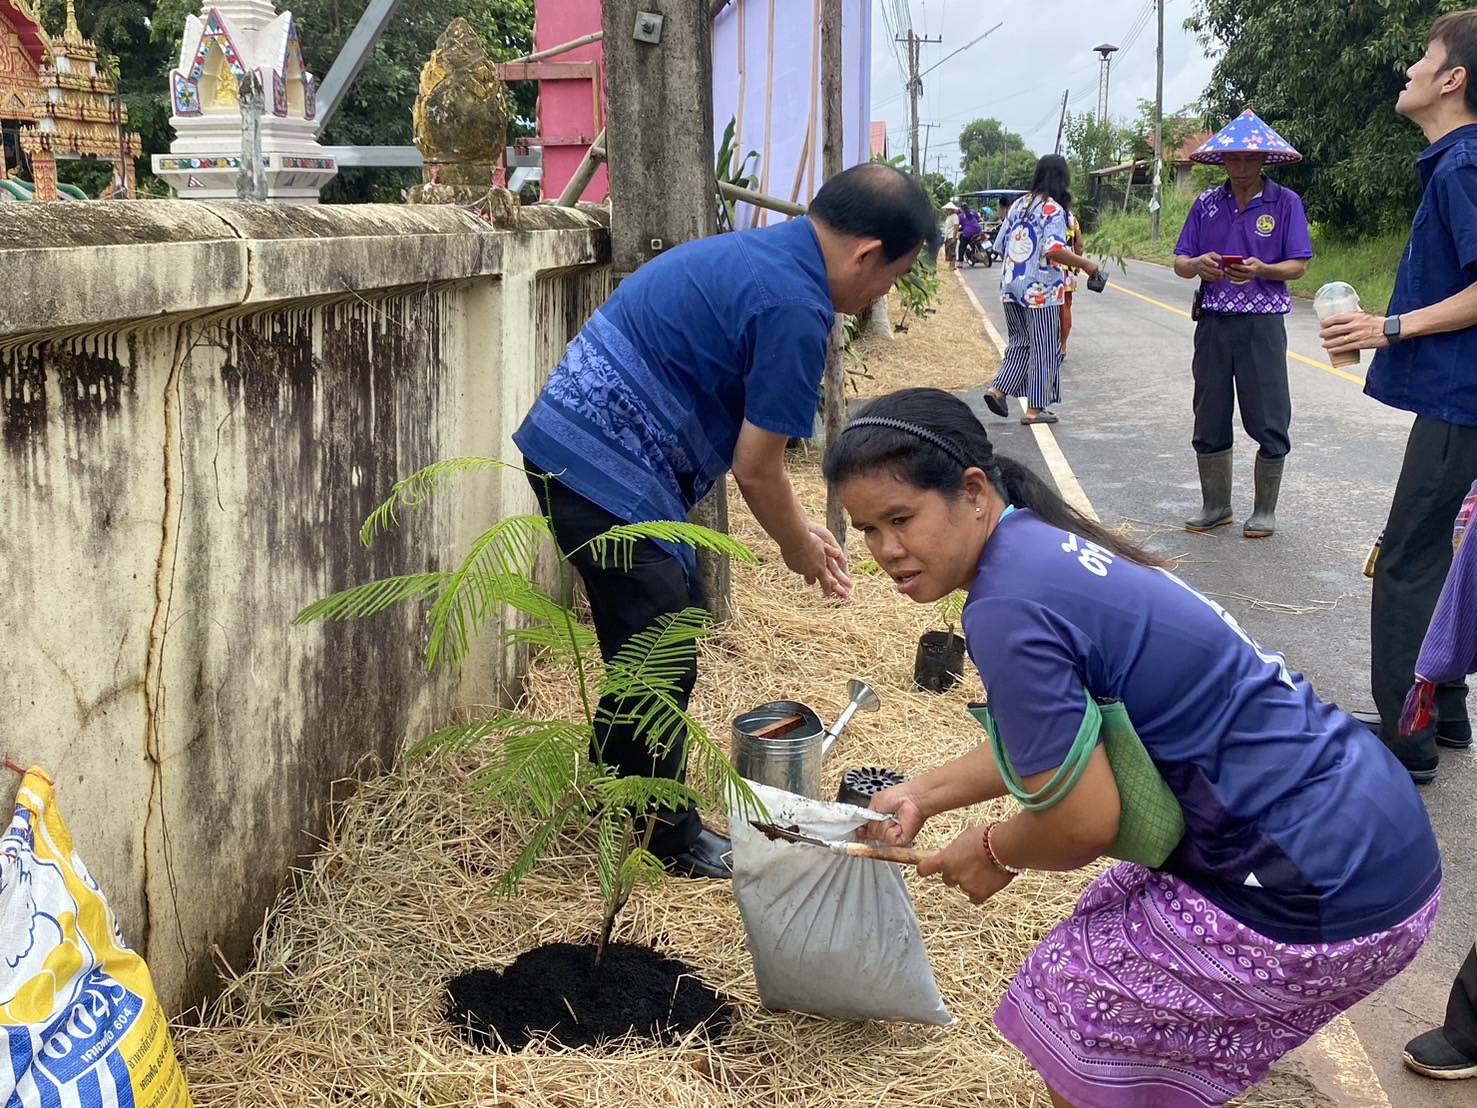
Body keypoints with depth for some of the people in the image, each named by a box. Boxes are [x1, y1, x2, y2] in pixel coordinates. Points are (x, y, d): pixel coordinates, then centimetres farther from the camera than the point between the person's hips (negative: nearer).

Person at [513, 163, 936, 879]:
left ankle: (618, 789, 38)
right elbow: (755, 469, -13)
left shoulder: (762, 253, 14)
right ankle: (670, 844, 16)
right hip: (607, 475, -10)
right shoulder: (796, 308, -18)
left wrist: (799, 527, 24)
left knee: (677, 619, 22)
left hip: (567, 442, 10)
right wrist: (799, 550, 6)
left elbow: (745, 438, 22)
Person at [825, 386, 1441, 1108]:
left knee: (1069, 1020, 5)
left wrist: (993, 851, 1)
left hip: (1325, 899, -9)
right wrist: (925, 794, 18)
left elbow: (1083, 822, -18)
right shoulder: (1045, 544, 5)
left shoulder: (1008, 609, -23)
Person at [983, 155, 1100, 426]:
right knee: (1043, 348, 3)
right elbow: (1053, 250, -23)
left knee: (1020, 342, 20)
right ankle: (1035, 409, 7)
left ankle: (998, 389, 7)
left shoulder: (1019, 205, 10)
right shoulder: (1054, 210, -11)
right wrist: (1085, 264, -13)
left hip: (1011, 287, 7)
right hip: (1040, 291, -7)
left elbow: (1000, 246, 12)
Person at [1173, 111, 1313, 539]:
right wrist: (1198, 265, -16)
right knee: (1209, 418, 8)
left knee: (1269, 421, -1)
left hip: (1262, 323, -3)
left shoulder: (1285, 202, 1)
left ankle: (1264, 511, 13)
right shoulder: (1206, 205, 8)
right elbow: (1180, 264, 7)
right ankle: (1216, 506, 22)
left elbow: (1298, 266, -1)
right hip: (1213, 322, 3)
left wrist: (1262, 270, -21)